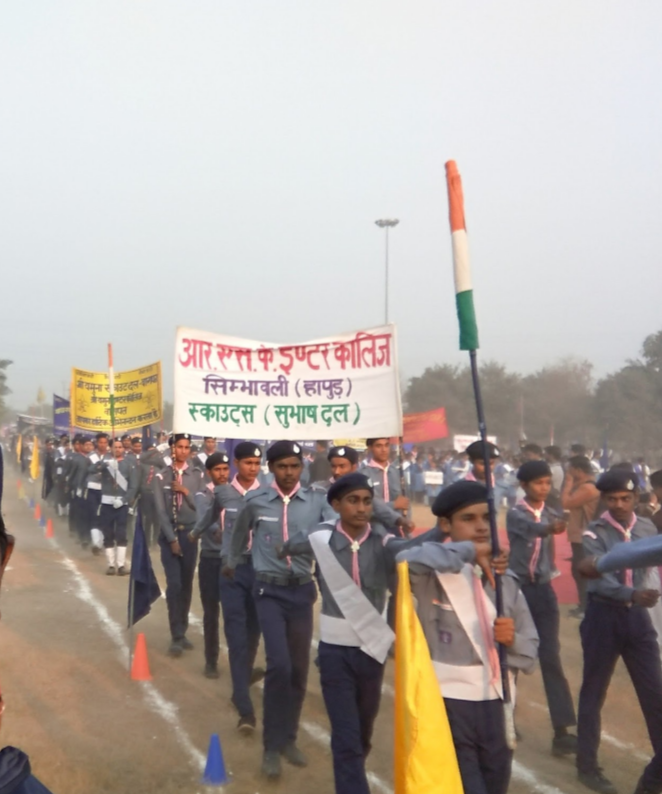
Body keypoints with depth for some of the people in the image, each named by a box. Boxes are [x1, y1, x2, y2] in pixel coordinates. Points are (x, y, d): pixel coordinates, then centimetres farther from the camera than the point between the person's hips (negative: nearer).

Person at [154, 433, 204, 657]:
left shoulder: (197, 475, 2)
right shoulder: (162, 476, -2)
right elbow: (160, 510, -5)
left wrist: (186, 492, -15)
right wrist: (172, 538, -10)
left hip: (190, 533, 2)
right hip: (169, 534, -2)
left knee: (187, 584, 8)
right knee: (174, 584, -9)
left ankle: (182, 632, 21)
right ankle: (177, 636, -3)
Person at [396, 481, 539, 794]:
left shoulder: (505, 581, 9)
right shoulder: (436, 574, -10)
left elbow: (530, 651, 10)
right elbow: (408, 559, -35)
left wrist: (512, 639, -13)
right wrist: (469, 551, -26)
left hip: (495, 704, 6)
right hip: (448, 704, -6)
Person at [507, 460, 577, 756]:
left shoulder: (550, 513, 7)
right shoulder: (515, 514, -12)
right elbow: (533, 528, -32)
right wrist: (551, 527, -54)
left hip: (543, 589, 4)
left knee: (551, 658, -1)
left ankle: (562, 730, -1)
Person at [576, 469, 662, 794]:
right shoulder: (593, 534, -12)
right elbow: (600, 578, -25)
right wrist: (633, 594, -42)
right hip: (604, 615, -4)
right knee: (594, 692, 7)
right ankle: (587, 766, 20)